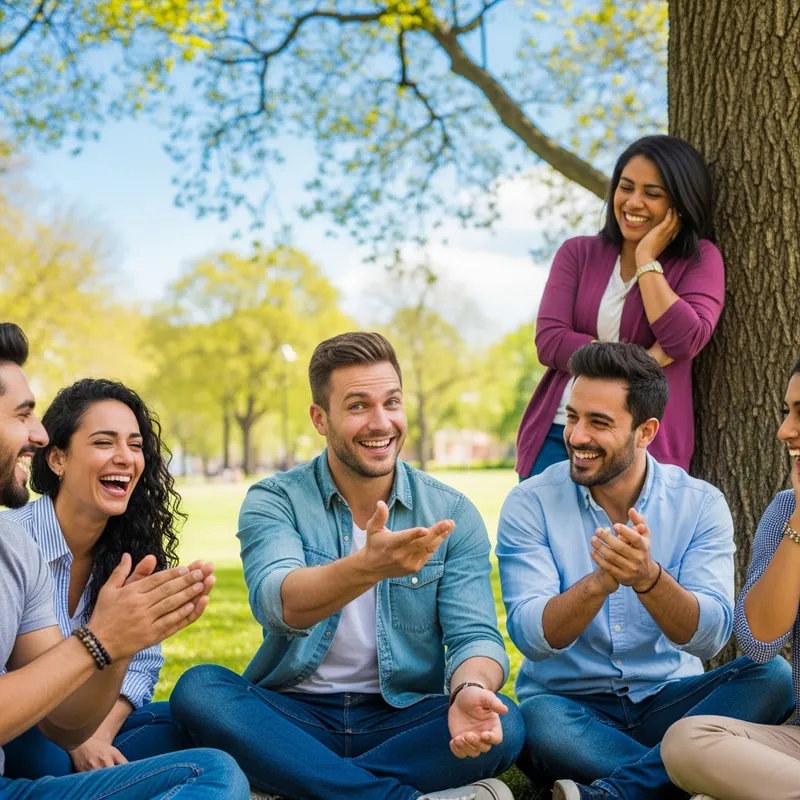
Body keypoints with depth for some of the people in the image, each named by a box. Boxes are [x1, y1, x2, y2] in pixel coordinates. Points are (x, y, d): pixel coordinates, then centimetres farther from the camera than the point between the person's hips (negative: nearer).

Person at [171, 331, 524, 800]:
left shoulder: (452, 515, 1)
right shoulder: (274, 502, -4)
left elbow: (475, 635, -8)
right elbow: (277, 604, -24)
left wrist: (469, 690, -34)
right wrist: (369, 566, -45)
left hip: (404, 721, 0)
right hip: (293, 717, 0)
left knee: (502, 726, -27)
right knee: (199, 690, -28)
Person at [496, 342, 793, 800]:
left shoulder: (700, 504, -4)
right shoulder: (531, 503, -6)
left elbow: (709, 638, -16)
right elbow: (530, 635, -17)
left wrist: (646, 577, -35)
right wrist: (601, 581, -35)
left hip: (668, 700, 2)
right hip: (569, 704, -2)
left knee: (772, 676, -26)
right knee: (538, 721, -36)